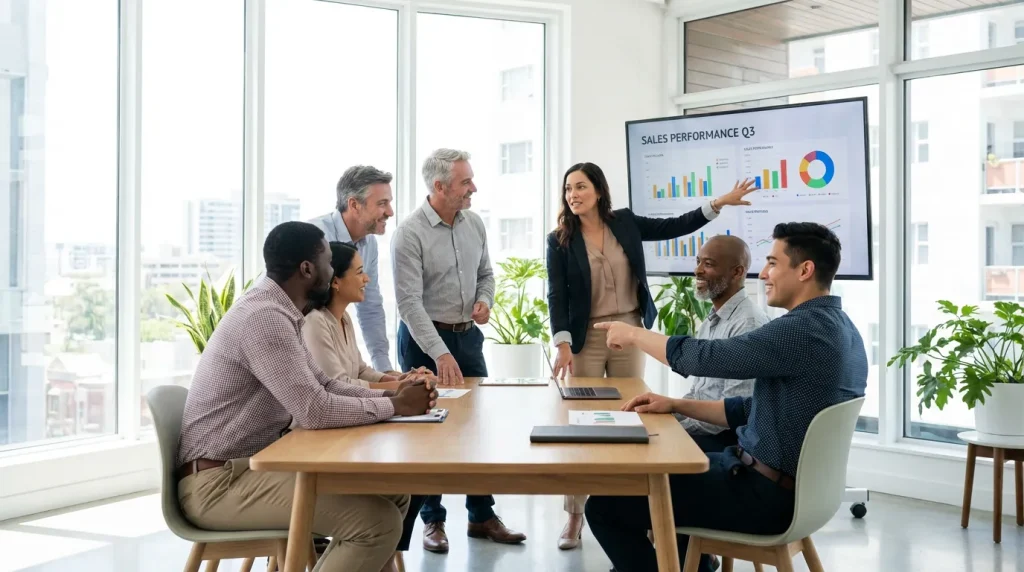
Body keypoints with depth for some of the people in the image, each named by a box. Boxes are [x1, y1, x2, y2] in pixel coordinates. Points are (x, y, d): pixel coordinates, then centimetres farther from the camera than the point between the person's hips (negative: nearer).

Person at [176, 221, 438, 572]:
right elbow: (314, 411, -28)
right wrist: (395, 406, -15)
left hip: (256, 463, 10)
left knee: (392, 494, 5)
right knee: (378, 520, -20)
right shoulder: (263, 318, -22)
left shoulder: (276, 310, 10)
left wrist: (390, 395, -2)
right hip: (220, 481, -10)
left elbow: (322, 385, 13)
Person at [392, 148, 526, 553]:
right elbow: (409, 302, -22)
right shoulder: (409, 233, -17)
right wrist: (440, 353, -28)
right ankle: (433, 520, 19)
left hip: (468, 336, 6)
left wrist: (484, 300, -7)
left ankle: (482, 516, 22)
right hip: (424, 340, -6)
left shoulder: (474, 223, 2)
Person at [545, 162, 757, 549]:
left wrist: (719, 203, -1)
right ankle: (575, 515, 9)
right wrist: (562, 345, -20)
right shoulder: (560, 241, -4)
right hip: (586, 338, -2)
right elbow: (556, 296, -9)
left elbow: (675, 227, 7)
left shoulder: (625, 223, 3)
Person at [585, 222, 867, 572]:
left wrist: (634, 334, -3)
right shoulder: (839, 329, 8)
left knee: (604, 505, -9)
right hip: (793, 485, 10)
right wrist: (676, 405, 7)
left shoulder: (803, 329, -23)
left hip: (767, 495, -10)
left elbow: (701, 357, -20)